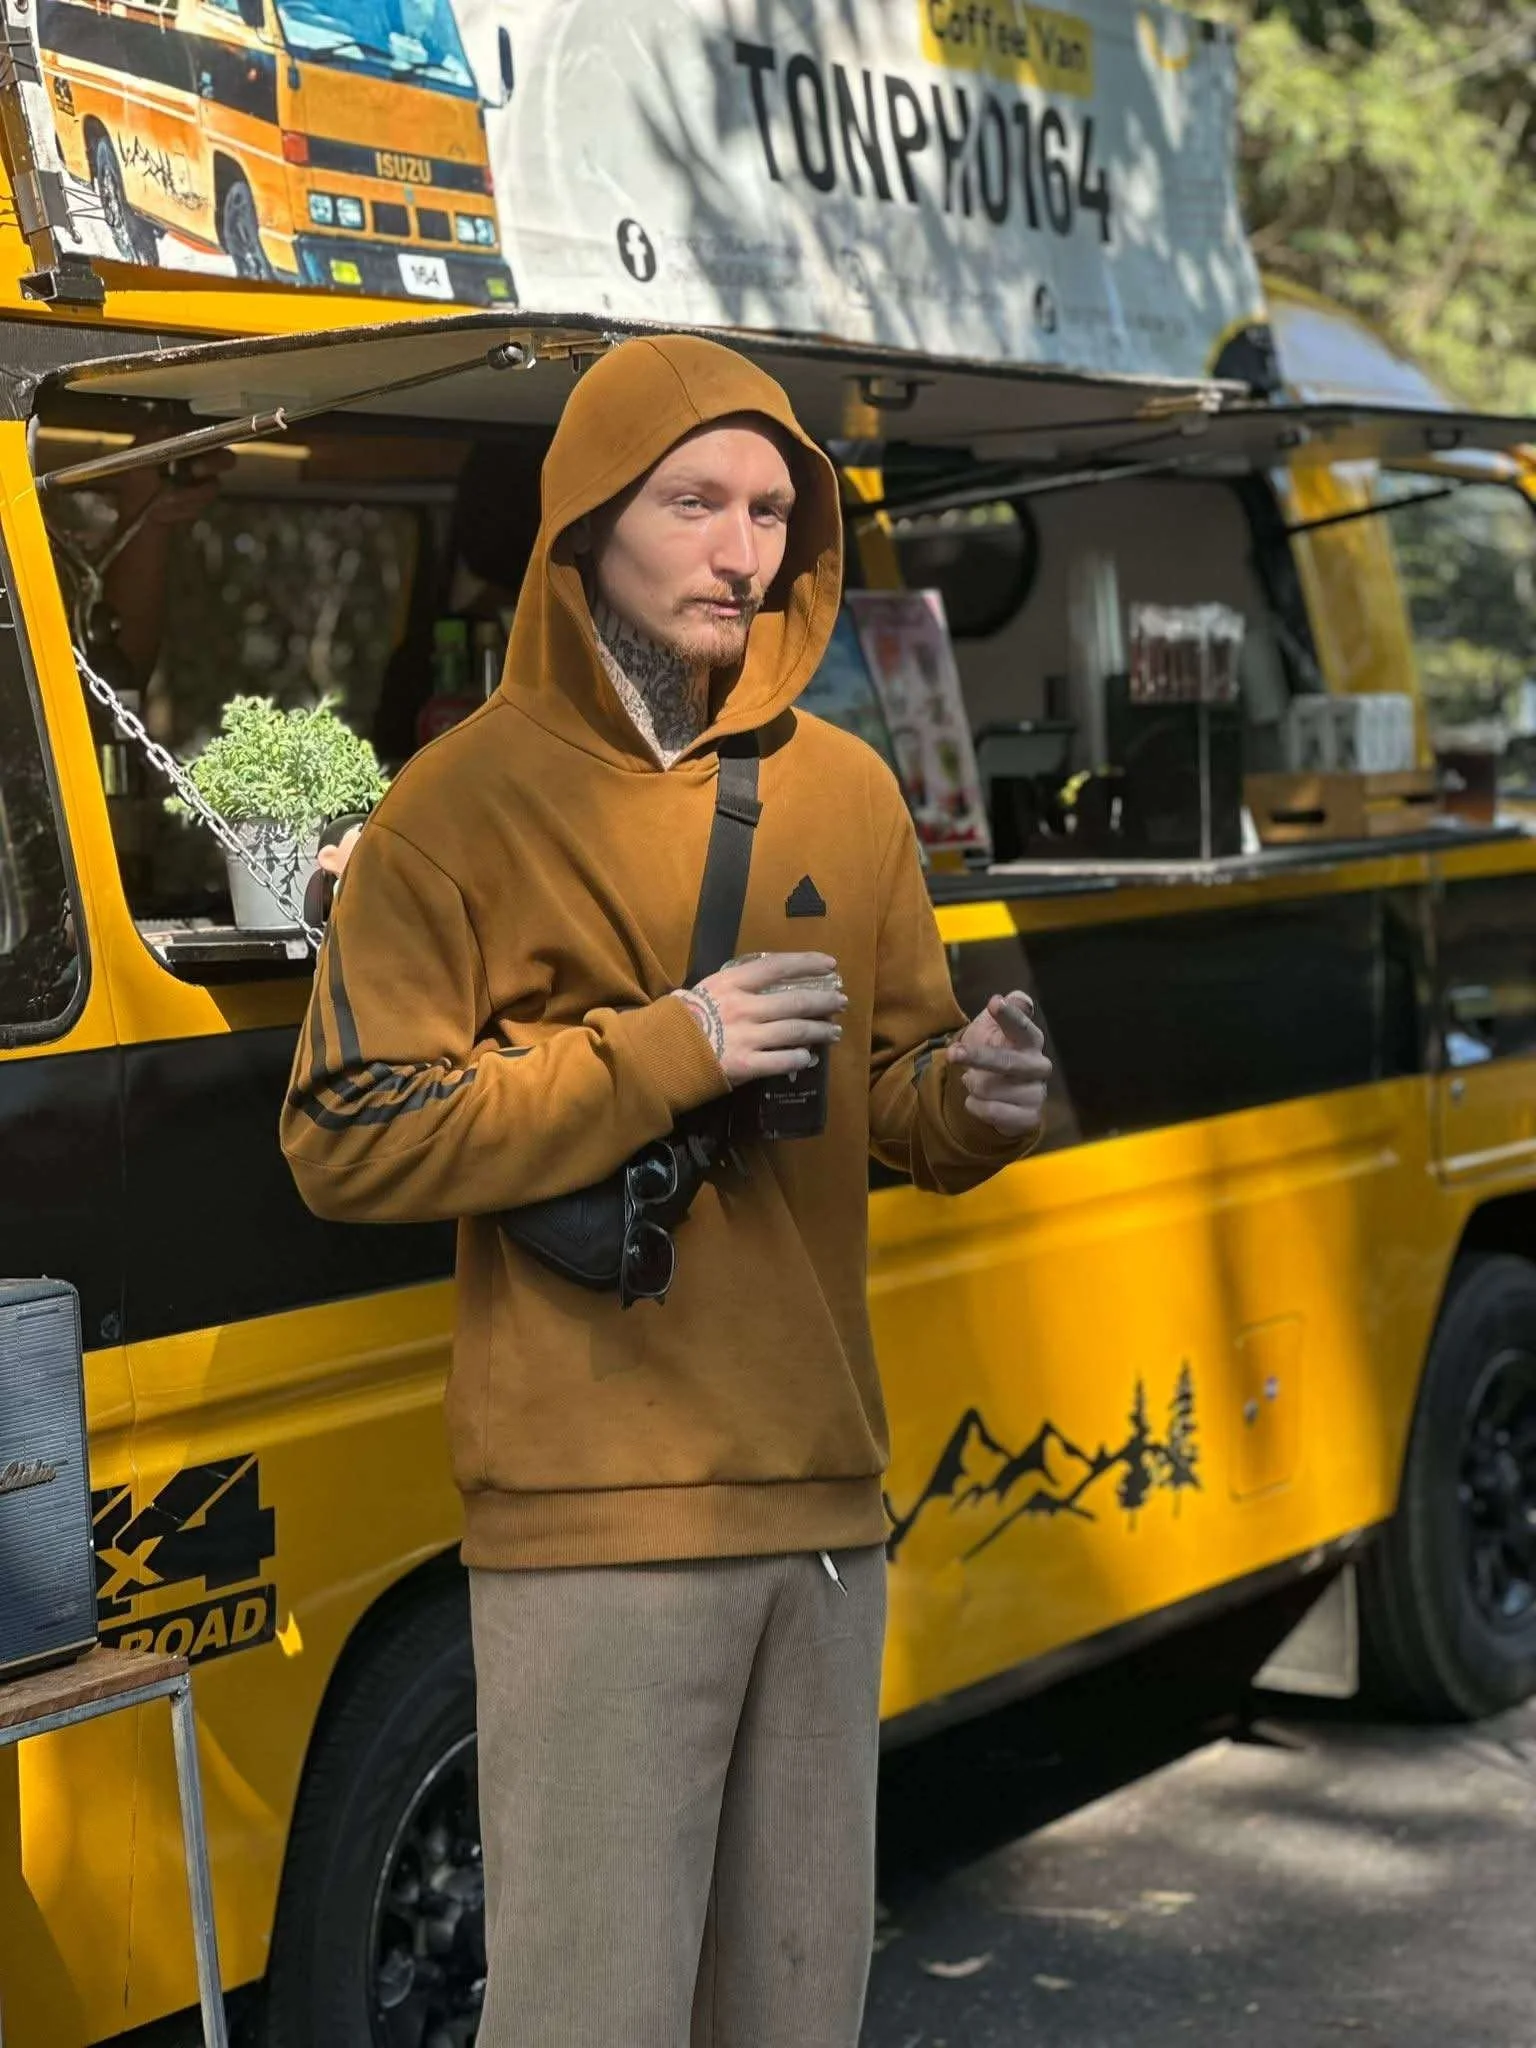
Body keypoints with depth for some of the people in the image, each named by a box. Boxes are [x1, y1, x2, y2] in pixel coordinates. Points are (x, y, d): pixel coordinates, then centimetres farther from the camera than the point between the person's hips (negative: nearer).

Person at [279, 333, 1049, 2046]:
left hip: (825, 1495, 5)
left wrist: (969, 1101, -8)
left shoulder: (848, 791, 10)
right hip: (598, 1518, -5)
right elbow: (347, 1143, -10)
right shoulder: (465, 803, -5)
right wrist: (665, 1051, -16)